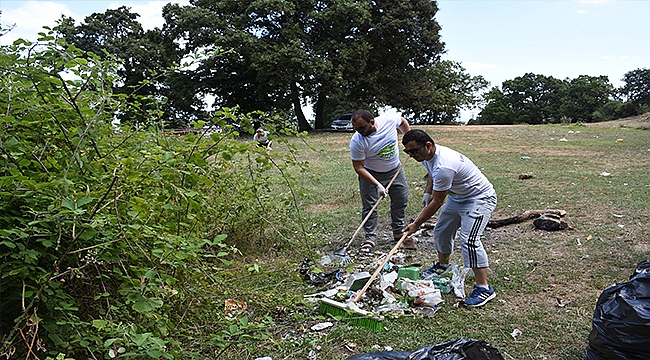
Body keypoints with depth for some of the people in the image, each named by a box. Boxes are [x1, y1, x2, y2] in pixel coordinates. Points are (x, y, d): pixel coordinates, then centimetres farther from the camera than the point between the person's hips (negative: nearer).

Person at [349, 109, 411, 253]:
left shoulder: (389, 120, -22)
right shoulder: (357, 141, -29)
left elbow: (403, 121, 4)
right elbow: (359, 167, -24)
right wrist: (377, 185, -30)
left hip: (395, 171, 4)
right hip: (370, 174, -3)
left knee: (401, 202, 13)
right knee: (369, 206, -6)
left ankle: (398, 232, 31)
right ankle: (370, 238, 7)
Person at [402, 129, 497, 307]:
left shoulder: (443, 166, -36)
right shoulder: (427, 155, -5)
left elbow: (437, 202, -26)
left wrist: (416, 224, -18)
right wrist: (427, 192, 5)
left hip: (480, 198, -10)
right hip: (458, 197, 10)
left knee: (469, 240, -22)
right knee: (441, 231, 17)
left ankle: (484, 288, -14)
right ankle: (443, 266, 40)